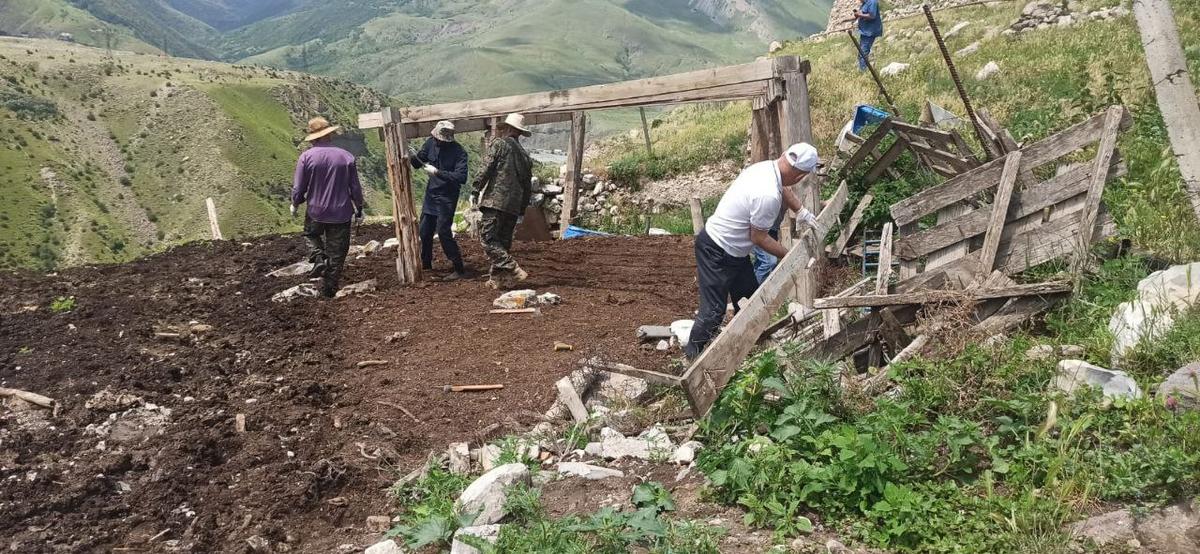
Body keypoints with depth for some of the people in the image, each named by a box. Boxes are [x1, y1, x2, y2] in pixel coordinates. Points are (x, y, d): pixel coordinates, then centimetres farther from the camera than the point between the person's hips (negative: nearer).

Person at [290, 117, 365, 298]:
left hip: (315, 212, 0)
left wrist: (295, 204, 14)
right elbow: (355, 188, 0)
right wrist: (359, 210, 13)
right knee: (336, 253, 12)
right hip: (341, 214, 1)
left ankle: (318, 259, 5)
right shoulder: (347, 157, -6)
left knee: (311, 234, 31)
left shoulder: (306, 157, -10)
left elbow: (298, 188, -6)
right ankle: (328, 289, 19)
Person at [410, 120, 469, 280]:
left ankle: (460, 270, -4)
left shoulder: (458, 152, -20)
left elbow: (461, 177, -29)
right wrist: (411, 157, -14)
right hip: (431, 194, 7)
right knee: (425, 231, 14)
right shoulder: (431, 143, -3)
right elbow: (417, 162, 8)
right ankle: (425, 264, 33)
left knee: (443, 232, -12)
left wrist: (437, 172, -30)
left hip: (447, 197, -7)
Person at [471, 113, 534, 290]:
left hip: (495, 199, -7)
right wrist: (522, 208, 24)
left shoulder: (499, 143, 0)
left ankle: (513, 270, -20)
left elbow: (487, 167, -10)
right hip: (514, 205, 7)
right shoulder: (525, 155, 19)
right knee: (504, 241, 12)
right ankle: (498, 278, 13)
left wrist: (476, 188, -4)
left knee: (488, 238, -8)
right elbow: (527, 184, 20)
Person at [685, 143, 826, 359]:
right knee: (714, 311, -4)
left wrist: (802, 211, 8)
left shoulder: (766, 166, -5)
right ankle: (694, 356, 13)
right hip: (717, 252, -10)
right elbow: (759, 238, -20)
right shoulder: (768, 196, -33)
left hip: (734, 250, 10)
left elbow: (784, 189, 20)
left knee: (749, 299, 21)